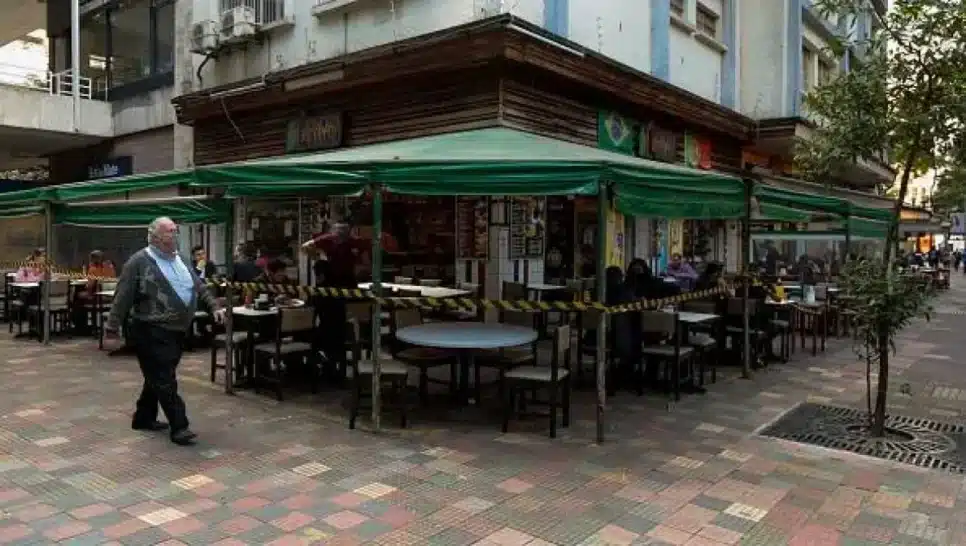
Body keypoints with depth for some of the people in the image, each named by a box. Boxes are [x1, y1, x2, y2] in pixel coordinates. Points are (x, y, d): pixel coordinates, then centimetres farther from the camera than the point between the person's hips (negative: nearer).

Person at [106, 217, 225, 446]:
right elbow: (123, 295, -11)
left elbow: (198, 287, 18)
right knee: (164, 380, -5)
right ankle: (179, 427, -3)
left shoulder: (179, 260, 14)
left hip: (176, 331, 8)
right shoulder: (139, 261, -9)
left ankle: (143, 418, 32)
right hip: (151, 332, -8)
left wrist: (214, 307, 9)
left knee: (158, 377, 17)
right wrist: (113, 325, -13)